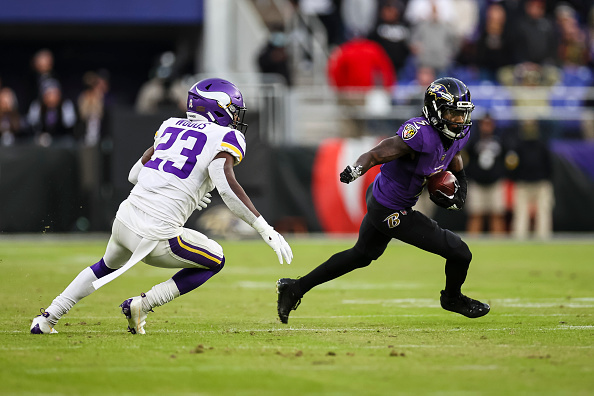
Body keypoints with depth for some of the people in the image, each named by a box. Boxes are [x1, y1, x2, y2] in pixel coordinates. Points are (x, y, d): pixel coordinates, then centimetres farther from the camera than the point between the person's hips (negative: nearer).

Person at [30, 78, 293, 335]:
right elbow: (227, 187, -21)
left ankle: (47, 318, 32)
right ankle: (141, 305, 8)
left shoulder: (171, 126, 16)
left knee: (107, 266, 37)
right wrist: (266, 230, -21)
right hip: (157, 237, -7)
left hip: (125, 220, 7)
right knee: (214, 261, 19)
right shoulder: (224, 138, -4)